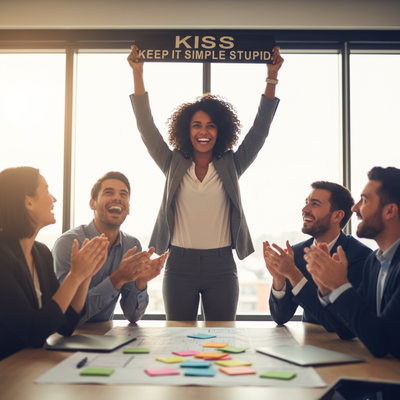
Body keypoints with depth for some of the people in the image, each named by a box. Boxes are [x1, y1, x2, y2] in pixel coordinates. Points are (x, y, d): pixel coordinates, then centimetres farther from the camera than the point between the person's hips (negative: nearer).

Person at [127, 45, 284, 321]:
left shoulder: (231, 166, 6)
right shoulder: (174, 165, 7)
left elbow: (259, 130, 4)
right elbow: (147, 128, 4)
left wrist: (272, 78, -1)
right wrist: (138, 74, 0)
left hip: (221, 266, 0)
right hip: (179, 264, 0)